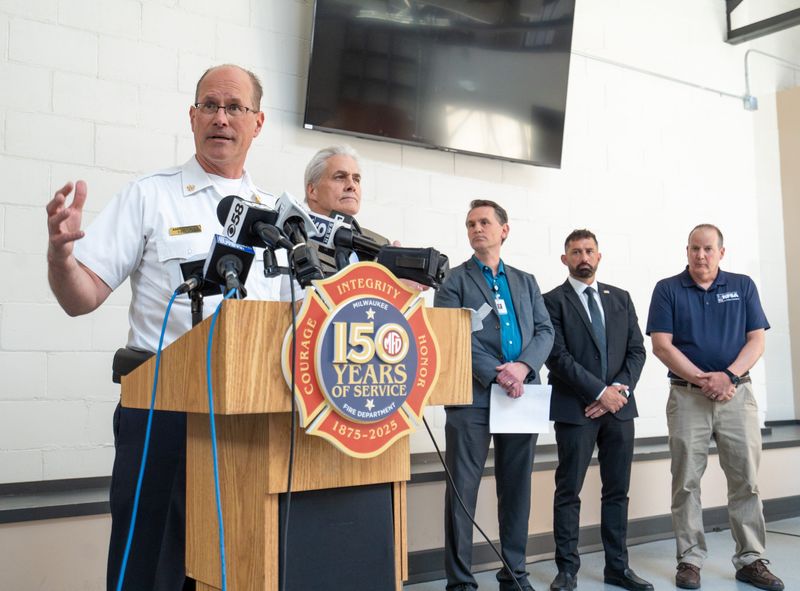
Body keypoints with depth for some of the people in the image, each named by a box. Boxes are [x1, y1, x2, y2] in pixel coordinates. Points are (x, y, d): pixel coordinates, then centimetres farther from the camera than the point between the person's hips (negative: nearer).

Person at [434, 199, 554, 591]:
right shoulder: (454, 280, 5)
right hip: (473, 396, -4)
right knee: (462, 489, -2)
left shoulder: (526, 282, 18)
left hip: (521, 395, 4)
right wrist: (496, 375, -16)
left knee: (517, 489, 10)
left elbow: (545, 331, 9)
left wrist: (523, 366, -11)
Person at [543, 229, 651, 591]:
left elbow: (636, 349, 9)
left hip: (619, 406, 4)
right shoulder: (553, 301, -1)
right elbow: (557, 356, -10)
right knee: (569, 491, 1)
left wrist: (620, 388, -7)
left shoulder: (620, 298, 14)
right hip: (575, 408, -4)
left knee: (618, 490, 8)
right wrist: (600, 392, -14)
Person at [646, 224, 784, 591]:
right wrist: (702, 378, -14)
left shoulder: (743, 286, 9)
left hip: (737, 393, 2)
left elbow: (756, 340, 3)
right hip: (687, 396, -1)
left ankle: (750, 560, 11)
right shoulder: (668, 290, 3)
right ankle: (690, 559, 10)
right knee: (686, 482, 1)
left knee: (746, 479, 2)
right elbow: (662, 345, -4)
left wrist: (729, 375, -13)